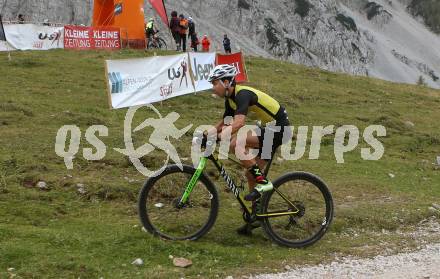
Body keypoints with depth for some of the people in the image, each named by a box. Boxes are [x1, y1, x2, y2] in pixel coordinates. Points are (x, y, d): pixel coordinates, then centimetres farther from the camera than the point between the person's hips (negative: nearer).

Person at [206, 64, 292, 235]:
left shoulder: (242, 94, -21)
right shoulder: (230, 99, 9)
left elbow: (239, 122, -36)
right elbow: (224, 124, 19)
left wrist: (218, 137, -41)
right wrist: (205, 134, 6)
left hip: (279, 129, -10)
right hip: (270, 130, 10)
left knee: (236, 143, -25)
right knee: (250, 173, 11)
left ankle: (262, 182, -18)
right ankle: (256, 214, 21)